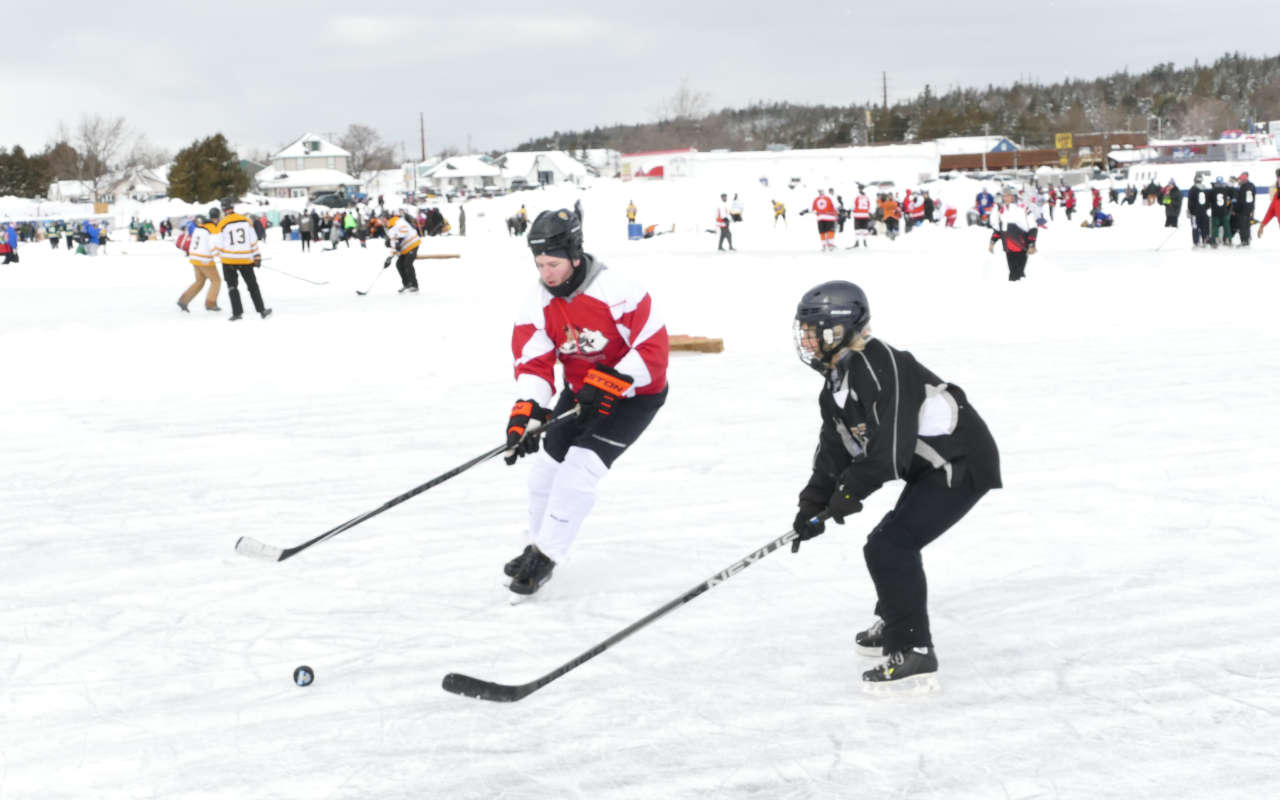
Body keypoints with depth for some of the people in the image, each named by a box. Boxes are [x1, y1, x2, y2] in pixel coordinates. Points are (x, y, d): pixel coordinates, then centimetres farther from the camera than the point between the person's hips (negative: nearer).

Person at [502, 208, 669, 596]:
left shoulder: (617, 291, -29)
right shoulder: (538, 305, -12)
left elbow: (653, 346, -27)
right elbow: (533, 364, -16)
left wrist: (609, 385, -34)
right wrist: (526, 412, -33)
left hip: (634, 394, -6)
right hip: (580, 392, 6)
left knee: (579, 468, -17)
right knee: (547, 467, 7)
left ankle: (545, 557, -5)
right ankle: (536, 544, 29)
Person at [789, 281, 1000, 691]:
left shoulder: (881, 366, -25)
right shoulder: (837, 381, 8)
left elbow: (891, 446, -29)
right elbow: (835, 446, 10)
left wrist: (850, 490, -20)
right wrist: (814, 500, -1)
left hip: (963, 464, -11)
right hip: (931, 468, 11)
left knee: (889, 546, -18)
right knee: (891, 542, 23)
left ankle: (914, 654, -13)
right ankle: (894, 624, 45)